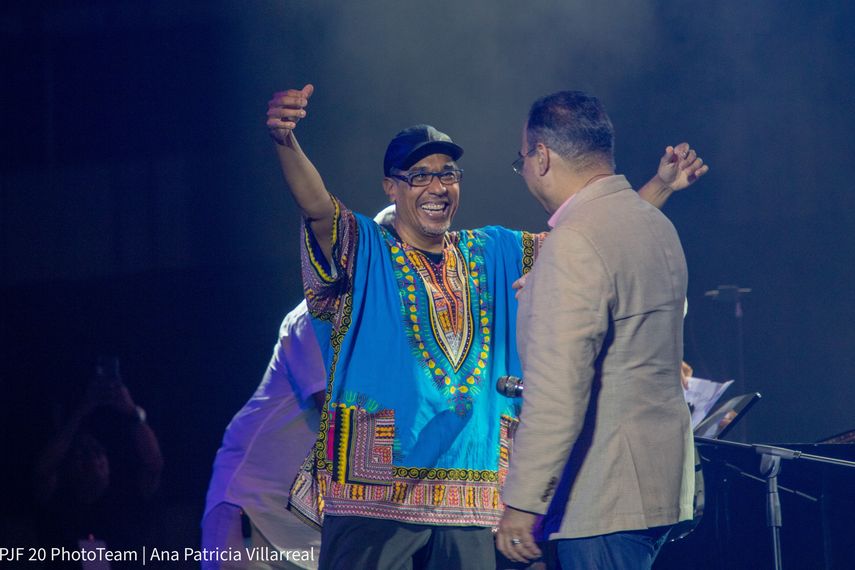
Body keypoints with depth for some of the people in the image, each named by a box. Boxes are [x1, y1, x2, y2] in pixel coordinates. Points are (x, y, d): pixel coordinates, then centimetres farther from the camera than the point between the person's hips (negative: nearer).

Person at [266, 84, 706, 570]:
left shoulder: (494, 254, 18)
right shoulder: (364, 250, 2)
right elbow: (317, 206, -16)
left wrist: (661, 186, 10)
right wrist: (286, 141, -36)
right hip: (374, 492, -5)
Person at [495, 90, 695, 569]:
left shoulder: (574, 245, -18)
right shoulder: (658, 225, 12)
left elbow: (557, 391, -22)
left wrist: (522, 502, -19)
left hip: (605, 497, -9)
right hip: (662, 482, 9)